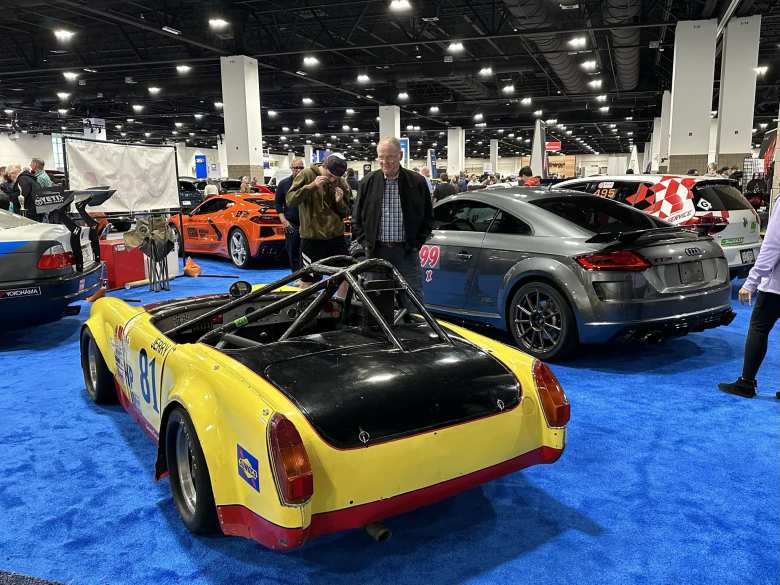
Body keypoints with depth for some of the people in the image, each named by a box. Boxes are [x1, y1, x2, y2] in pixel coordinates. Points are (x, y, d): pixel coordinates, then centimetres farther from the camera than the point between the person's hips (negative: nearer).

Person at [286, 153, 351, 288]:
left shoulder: (342, 183, 6)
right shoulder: (307, 174, -4)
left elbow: (346, 213, 13)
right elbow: (290, 201, -11)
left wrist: (340, 201, -8)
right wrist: (312, 186, -22)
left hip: (336, 236, 4)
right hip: (312, 237, -4)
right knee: (308, 280, 2)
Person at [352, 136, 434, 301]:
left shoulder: (417, 182, 1)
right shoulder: (368, 182, 5)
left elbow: (428, 218, 8)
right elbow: (356, 218, 12)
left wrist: (416, 243, 0)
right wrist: (364, 243, 2)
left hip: (406, 251, -1)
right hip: (375, 251, 2)